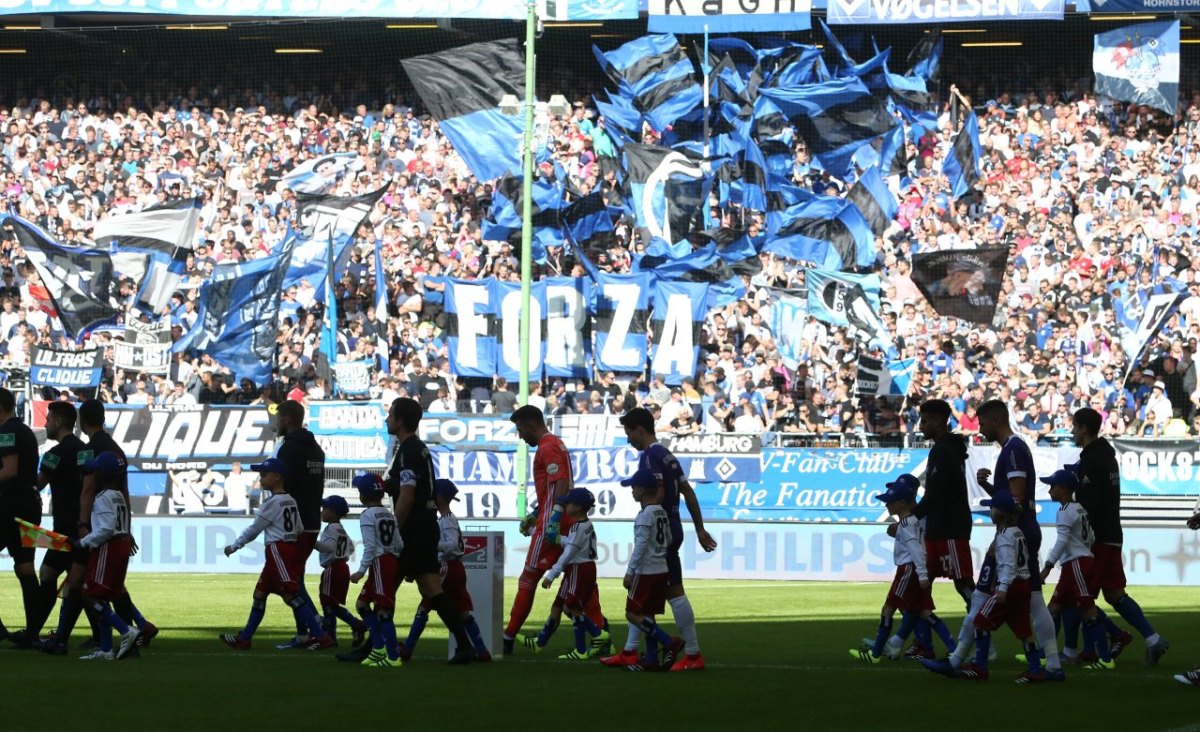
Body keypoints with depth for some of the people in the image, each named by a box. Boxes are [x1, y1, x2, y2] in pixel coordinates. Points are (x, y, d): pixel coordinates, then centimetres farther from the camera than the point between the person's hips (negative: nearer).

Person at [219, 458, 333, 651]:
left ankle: (320, 635, -19)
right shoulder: (291, 501, 13)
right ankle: (245, 637, 20)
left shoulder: (272, 502, -13)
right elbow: (300, 529, 14)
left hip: (277, 549, -10)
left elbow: (254, 530, -9)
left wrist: (234, 546, 0)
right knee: (260, 592, 15)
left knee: (290, 594, -13)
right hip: (291, 547, 10)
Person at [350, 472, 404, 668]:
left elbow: (370, 546, -16)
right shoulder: (389, 515, 15)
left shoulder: (367, 515, -8)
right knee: (362, 603, 18)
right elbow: (400, 544, 12)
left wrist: (362, 570, -15)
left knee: (383, 609, -10)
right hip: (393, 561, 9)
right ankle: (379, 648, 13)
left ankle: (393, 656, -15)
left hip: (379, 562, -9)